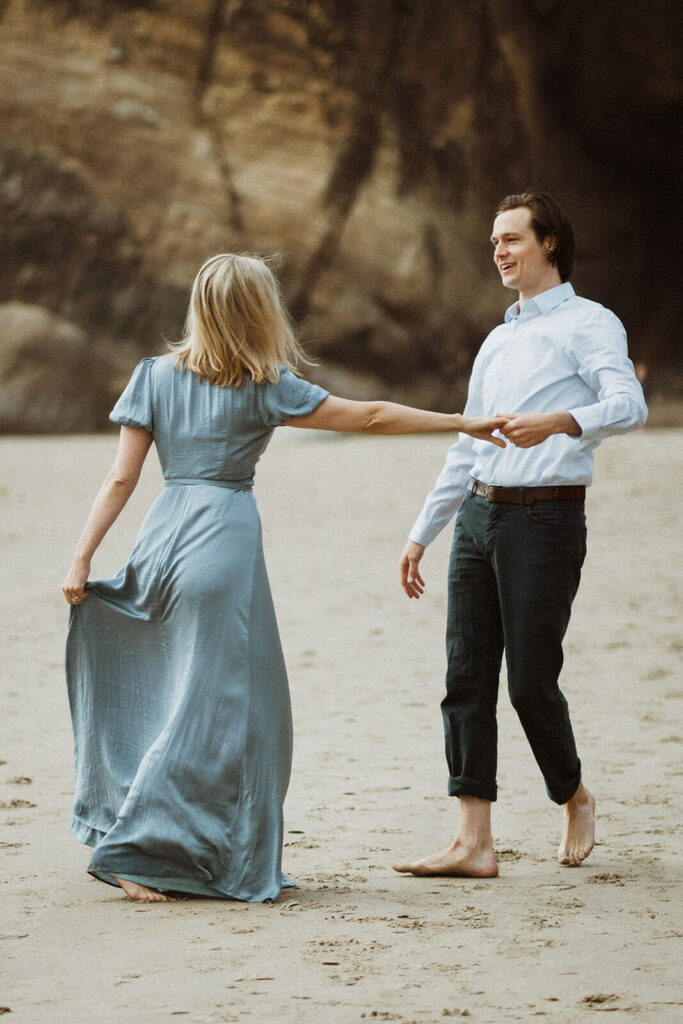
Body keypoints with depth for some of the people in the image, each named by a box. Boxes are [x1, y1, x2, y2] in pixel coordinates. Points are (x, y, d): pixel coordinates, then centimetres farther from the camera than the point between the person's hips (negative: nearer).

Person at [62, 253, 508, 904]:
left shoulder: (155, 376, 8)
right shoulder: (264, 388, -1)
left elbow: (121, 479, 3)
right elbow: (370, 418, 4)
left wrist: (82, 560, 5)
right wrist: (464, 424, 12)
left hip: (163, 534, 5)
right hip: (225, 534, -5)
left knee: (174, 691, 13)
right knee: (215, 704, -1)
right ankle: (131, 850, -6)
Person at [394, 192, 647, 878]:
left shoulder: (588, 324, -1)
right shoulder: (498, 341, 23)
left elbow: (628, 406, -19)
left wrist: (561, 421, -38)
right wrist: (421, 533, 24)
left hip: (546, 518, -7)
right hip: (479, 514, 7)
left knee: (531, 682, -6)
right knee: (467, 676, -1)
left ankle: (575, 800, 21)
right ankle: (473, 843, -2)